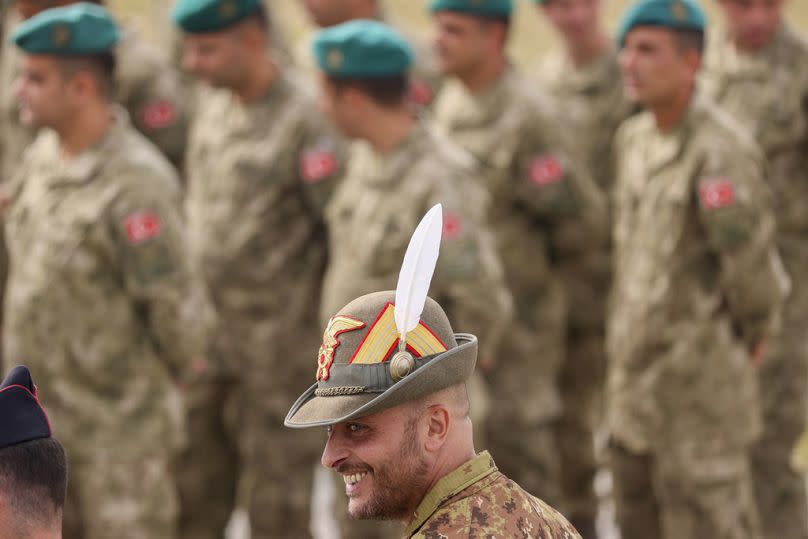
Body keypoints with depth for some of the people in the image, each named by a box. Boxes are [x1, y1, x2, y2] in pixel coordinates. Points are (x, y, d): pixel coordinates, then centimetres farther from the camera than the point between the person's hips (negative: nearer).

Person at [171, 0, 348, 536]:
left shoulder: (308, 119, -18)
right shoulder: (213, 102, 6)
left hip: (279, 331, -7)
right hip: (208, 321, 7)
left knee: (276, 474, 3)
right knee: (193, 466, 10)